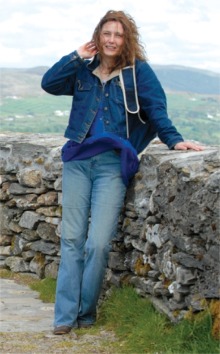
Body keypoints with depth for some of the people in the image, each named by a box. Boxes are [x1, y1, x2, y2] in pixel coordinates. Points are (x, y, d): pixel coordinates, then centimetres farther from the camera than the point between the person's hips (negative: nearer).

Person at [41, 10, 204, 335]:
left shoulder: (138, 71, 3)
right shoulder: (84, 70, 12)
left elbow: (156, 108, -3)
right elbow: (49, 83, 2)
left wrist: (173, 140, -15)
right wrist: (77, 57, -3)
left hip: (112, 165, -3)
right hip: (77, 161, 4)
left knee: (98, 243, -10)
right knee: (71, 238, 0)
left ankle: (85, 312, 6)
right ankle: (66, 315, 1)